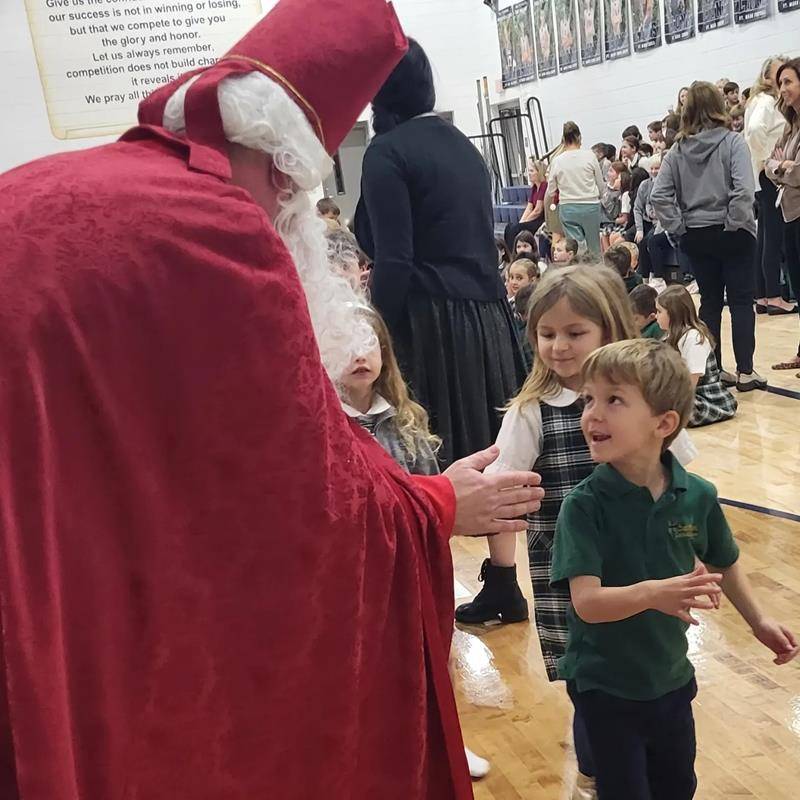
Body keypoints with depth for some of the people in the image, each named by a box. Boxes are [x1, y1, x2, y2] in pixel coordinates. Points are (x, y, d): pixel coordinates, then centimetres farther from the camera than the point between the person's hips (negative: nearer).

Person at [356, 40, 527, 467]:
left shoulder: (387, 152, -8)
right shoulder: (461, 143, 15)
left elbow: (394, 262, -16)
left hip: (433, 323, -8)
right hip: (490, 316, 8)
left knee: (434, 457, 1)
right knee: (492, 448, 14)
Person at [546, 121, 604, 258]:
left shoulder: (557, 161, -2)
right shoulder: (589, 156, -4)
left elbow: (551, 191, 5)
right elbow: (601, 185, 3)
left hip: (567, 207, 0)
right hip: (590, 205, 0)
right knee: (594, 248, 10)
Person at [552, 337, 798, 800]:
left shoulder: (696, 496, -11)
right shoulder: (585, 505, -22)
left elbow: (724, 563, 9)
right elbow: (586, 601, -30)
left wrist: (758, 620, 7)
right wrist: (652, 593, -45)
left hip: (672, 677, 4)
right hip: (605, 687, -4)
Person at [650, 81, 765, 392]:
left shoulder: (678, 150, 1)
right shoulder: (732, 142, -9)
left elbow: (659, 196, -6)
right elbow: (744, 190, -20)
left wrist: (678, 229, -2)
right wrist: (734, 225, -10)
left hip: (695, 236, 3)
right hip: (731, 235, -3)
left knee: (710, 302, 12)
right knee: (741, 301, 5)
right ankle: (745, 372, 5)